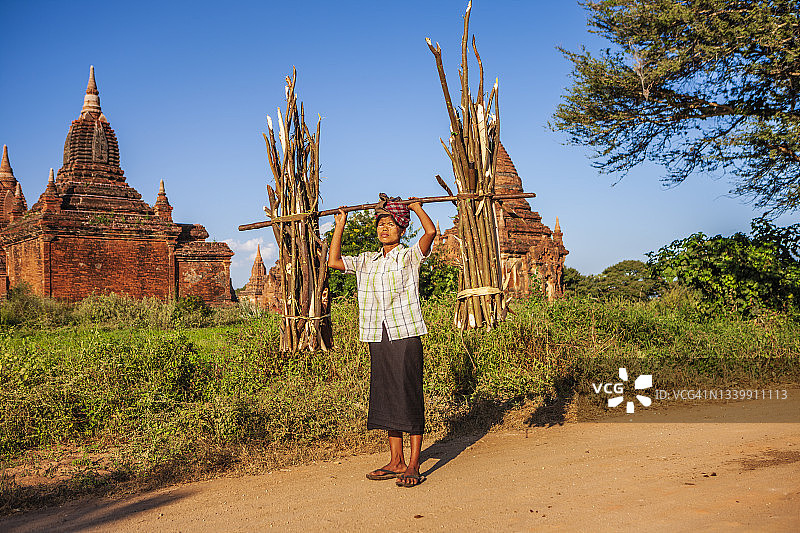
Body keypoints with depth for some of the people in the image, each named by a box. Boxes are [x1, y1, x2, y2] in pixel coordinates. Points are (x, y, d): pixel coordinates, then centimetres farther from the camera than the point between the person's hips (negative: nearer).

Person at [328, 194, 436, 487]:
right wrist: (340, 225, 16)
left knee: (410, 397, -4)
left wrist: (416, 207, -3)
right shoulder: (366, 261, 15)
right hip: (378, 338, 6)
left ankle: (413, 466, 2)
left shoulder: (409, 257, 0)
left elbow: (431, 232, -17)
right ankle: (396, 462, 19)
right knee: (387, 399, 9)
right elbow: (334, 261, 12)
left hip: (405, 335, -5)